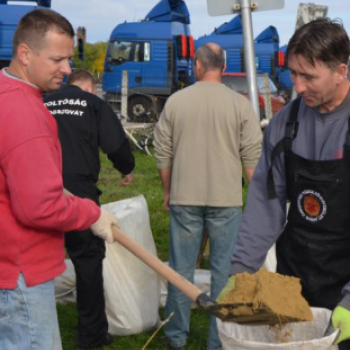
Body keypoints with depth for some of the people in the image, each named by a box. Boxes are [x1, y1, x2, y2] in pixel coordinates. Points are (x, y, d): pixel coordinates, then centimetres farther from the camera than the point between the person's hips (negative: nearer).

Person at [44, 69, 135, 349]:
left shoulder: (43, 105, 14)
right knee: (88, 258, 6)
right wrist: (127, 169, 15)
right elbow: (116, 143, -2)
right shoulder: (93, 103, 3)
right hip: (78, 188, -4)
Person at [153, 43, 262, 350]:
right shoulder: (239, 103, -4)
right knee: (224, 269, 6)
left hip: (184, 198, 2)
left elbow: (163, 153, 6)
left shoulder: (176, 101, 1)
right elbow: (252, 156, -3)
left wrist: (168, 191, 17)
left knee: (181, 267, 11)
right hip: (227, 199, -1)